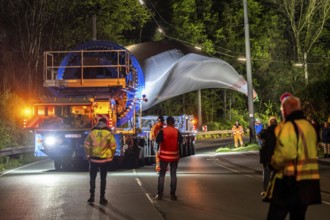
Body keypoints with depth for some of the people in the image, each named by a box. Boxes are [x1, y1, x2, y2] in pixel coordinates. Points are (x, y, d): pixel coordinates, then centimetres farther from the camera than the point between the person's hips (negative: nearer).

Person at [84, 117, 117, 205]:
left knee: (92, 178, 13)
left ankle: (92, 196, 12)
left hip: (93, 158, 1)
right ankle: (102, 197, 6)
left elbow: (87, 145, 2)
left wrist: (88, 155, 13)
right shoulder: (108, 133, -4)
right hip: (105, 159, -1)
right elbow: (113, 146, -6)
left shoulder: (92, 133, 2)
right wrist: (111, 156, 7)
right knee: (103, 178, 7)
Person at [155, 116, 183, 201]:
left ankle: (159, 194, 4)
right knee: (173, 174, 8)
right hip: (174, 156, 1)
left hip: (164, 155, -1)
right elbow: (181, 141, -6)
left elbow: (157, 140, -16)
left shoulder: (162, 131, -9)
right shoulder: (177, 131, -5)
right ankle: (172, 194, 6)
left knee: (162, 174, 7)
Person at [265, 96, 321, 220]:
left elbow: (281, 156, -19)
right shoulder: (309, 127, 11)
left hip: (290, 182, -8)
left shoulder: (288, 127, -14)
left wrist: (273, 163, 0)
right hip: (309, 181, 8)